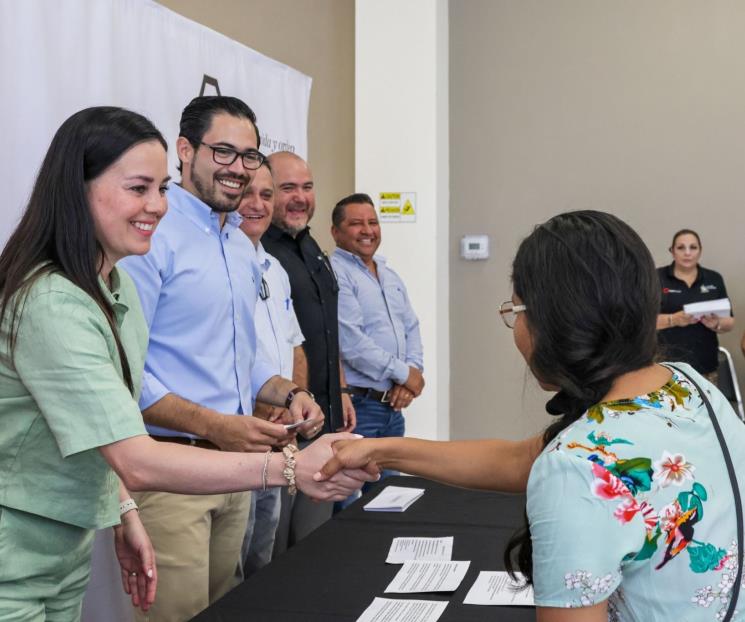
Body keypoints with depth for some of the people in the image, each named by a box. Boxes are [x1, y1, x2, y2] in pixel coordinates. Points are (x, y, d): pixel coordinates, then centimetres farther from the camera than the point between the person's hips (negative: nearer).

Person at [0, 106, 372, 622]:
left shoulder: (116, 285, 5)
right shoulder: (50, 305, -25)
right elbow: (137, 463, -31)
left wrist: (125, 515, 3)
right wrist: (291, 468, -34)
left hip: (68, 550, 8)